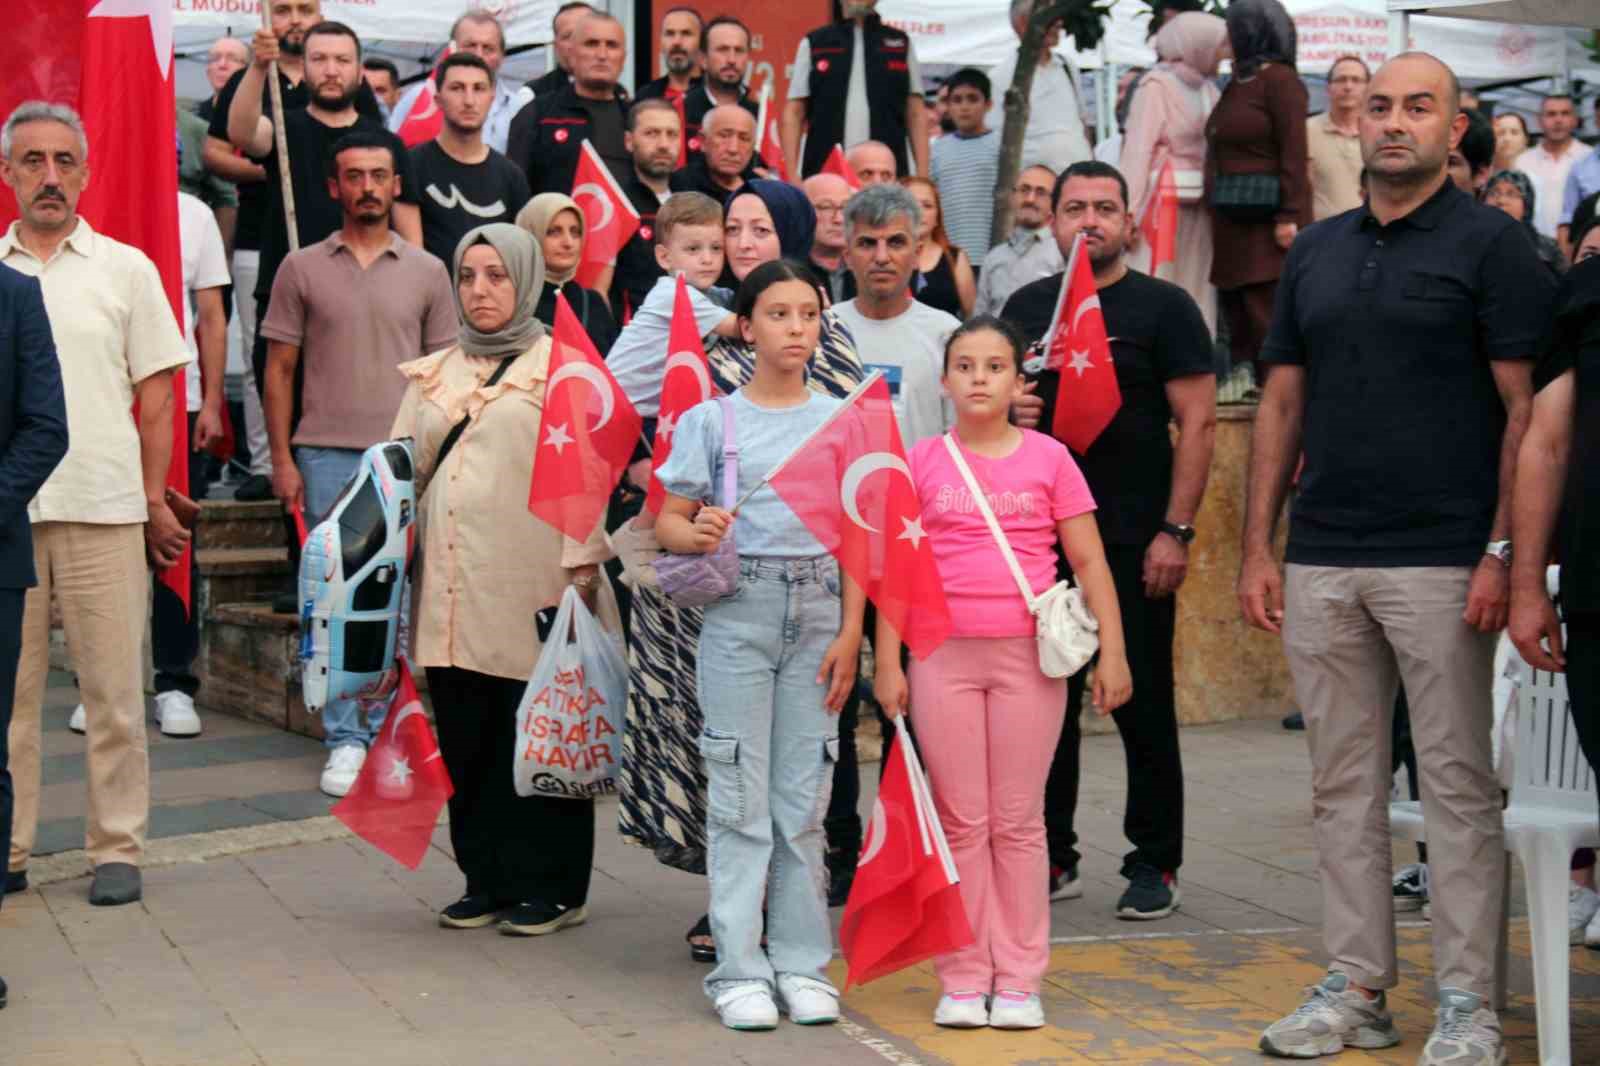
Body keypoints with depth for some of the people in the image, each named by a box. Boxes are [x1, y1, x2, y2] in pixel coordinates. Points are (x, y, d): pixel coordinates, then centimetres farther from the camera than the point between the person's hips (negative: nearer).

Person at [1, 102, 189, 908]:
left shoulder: (126, 269, 7)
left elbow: (156, 396, 7)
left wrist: (155, 502, 2)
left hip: (103, 508, -1)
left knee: (113, 690, 1)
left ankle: (116, 848, 10)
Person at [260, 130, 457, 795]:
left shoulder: (427, 271, 7)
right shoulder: (303, 268, 5)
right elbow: (279, 369, 6)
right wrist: (282, 458, -1)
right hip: (327, 456, 0)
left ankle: (386, 734, 13)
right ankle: (344, 739, 8)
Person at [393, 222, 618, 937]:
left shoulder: (562, 367, 3)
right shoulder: (432, 375, 18)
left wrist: (580, 570, -11)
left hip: (529, 584, -5)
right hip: (451, 589, 5)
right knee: (466, 741, 6)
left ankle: (550, 887, 9)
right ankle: (487, 882, 17)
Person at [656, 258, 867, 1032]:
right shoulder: (712, 420, 3)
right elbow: (667, 520, 2)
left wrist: (850, 634, 0)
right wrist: (699, 535, -21)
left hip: (818, 613, 2)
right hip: (740, 608, -2)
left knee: (804, 794, 5)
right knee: (740, 793, -2)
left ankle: (802, 963, 13)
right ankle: (740, 969, 4)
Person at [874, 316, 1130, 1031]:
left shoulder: (1048, 458, 3)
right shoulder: (922, 463, 4)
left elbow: (1088, 561, 4)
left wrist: (1112, 651, -2)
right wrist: (887, 662, -1)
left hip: (1028, 656, 0)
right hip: (944, 655, 1)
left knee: (1018, 820, 6)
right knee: (961, 821, 6)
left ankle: (1018, 979, 13)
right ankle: (964, 979, 13)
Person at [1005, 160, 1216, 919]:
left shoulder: (1163, 307, -1)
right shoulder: (1027, 306, 13)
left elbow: (1197, 423, -6)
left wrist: (1176, 530, -13)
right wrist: (1012, 414, -4)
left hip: (1134, 541, -4)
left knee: (1144, 706, 2)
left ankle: (1155, 865, 12)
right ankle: (1052, 858, 19)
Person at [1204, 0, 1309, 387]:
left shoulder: (1279, 80, -9)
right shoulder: (1237, 84, 15)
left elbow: (1294, 153, -15)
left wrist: (1289, 217, -20)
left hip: (1267, 221, -8)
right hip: (1232, 224, 9)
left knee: (1267, 319, -7)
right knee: (1238, 314, 9)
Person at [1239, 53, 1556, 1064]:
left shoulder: (1493, 242, -1)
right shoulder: (1316, 252, 14)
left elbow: (1527, 409, -6)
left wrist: (1504, 552, -14)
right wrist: (1258, 546, 7)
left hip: (1442, 562, -5)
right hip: (1321, 563, 5)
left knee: (1459, 785, 1)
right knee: (1344, 786, 9)